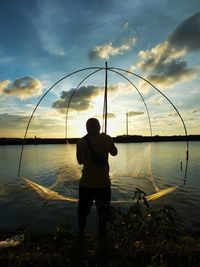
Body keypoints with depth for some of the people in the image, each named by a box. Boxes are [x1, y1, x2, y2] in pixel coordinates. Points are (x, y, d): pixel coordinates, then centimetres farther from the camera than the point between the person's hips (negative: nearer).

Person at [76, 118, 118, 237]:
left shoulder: (81, 141, -5)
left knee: (83, 212, 20)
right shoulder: (106, 139, -8)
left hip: (86, 183, 2)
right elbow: (114, 153, 10)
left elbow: (80, 161, 6)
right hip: (103, 183, -1)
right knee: (103, 213, 16)